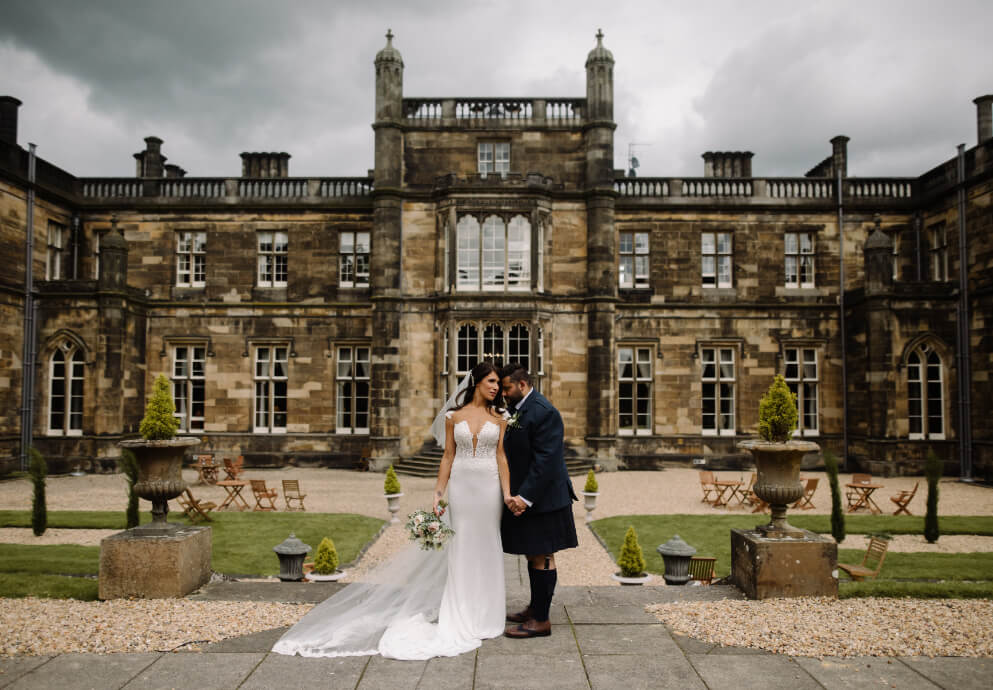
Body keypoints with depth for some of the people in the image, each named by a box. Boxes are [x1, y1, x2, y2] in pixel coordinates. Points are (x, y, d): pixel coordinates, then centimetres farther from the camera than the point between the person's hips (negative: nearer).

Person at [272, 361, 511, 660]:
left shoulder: (499, 417, 3)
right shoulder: (454, 416, 4)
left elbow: (501, 456, 0)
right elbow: (448, 456, 6)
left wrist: (507, 492, -10)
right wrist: (438, 493, 2)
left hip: (489, 487, 0)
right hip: (460, 485, 0)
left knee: (485, 548, 5)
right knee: (460, 549, 3)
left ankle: (483, 616, 19)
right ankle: (461, 620, 11)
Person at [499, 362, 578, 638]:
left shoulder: (543, 412, -19)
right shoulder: (516, 409, 11)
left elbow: (545, 460, -23)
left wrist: (525, 497, -23)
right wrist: (515, 494, 8)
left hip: (540, 499, -9)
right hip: (523, 496, 9)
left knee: (542, 557, -1)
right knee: (534, 556, 18)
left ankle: (541, 621, 8)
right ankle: (535, 608, 31)